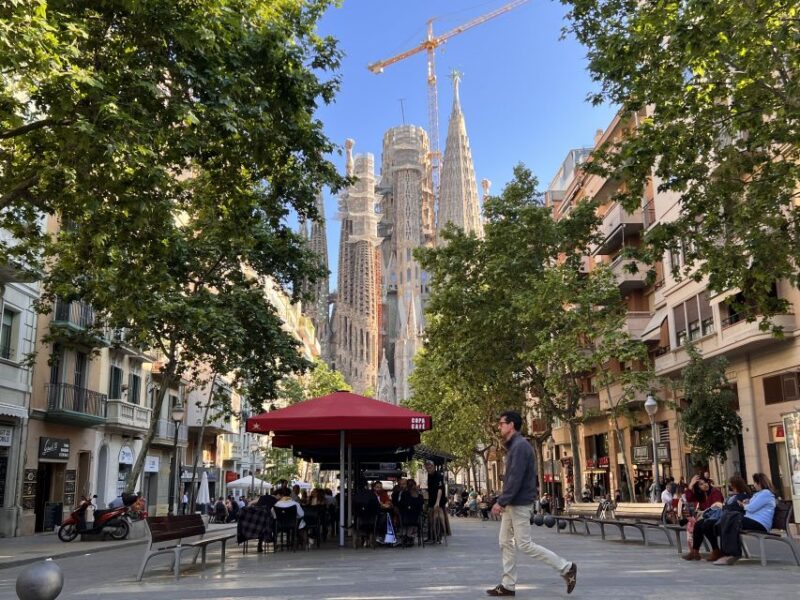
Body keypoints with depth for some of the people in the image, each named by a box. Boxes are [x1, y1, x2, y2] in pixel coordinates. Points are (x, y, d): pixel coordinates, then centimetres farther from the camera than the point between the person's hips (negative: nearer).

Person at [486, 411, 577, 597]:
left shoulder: (520, 446, -17)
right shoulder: (513, 446, 14)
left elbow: (515, 479, -23)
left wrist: (501, 502, -22)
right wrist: (502, 502, 15)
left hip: (520, 504, -10)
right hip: (511, 504, 10)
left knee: (525, 544, -5)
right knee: (506, 543, 9)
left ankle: (566, 568, 4)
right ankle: (508, 585, 14)